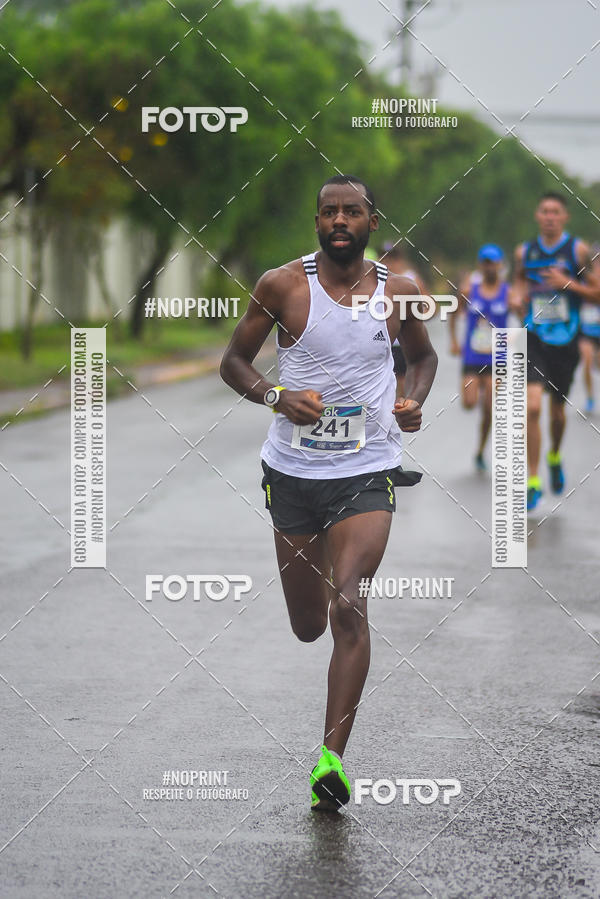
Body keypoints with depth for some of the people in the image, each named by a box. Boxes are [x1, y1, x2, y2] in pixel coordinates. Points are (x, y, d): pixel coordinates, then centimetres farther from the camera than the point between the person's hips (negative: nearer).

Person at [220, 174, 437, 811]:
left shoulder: (398, 292, 0)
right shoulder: (283, 286, -5)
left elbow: (422, 355, 20)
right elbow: (233, 362, 2)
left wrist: (414, 400, -1)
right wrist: (277, 397, -17)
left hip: (367, 474, -1)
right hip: (293, 470, 1)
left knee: (348, 608, -20)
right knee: (307, 627, 12)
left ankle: (332, 760, -19)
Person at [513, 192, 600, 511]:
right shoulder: (524, 252, 3)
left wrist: (568, 283, -18)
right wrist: (520, 296, 0)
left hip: (566, 342, 0)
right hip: (534, 340, 0)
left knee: (557, 409, 15)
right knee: (532, 407, -16)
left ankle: (555, 456, 47)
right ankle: (532, 482, -10)